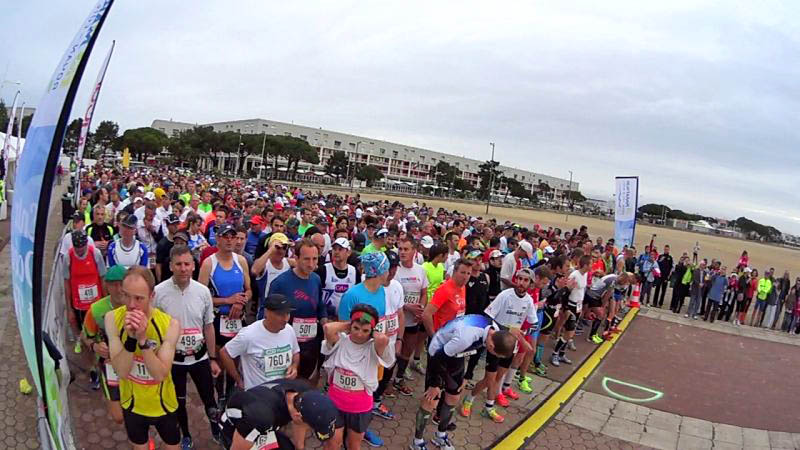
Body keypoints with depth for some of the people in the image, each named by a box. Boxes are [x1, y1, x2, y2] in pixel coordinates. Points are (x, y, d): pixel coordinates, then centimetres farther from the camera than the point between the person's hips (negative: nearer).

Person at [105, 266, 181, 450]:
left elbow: (160, 374, -27)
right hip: (132, 403, 1)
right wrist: (131, 338, -38)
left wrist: (143, 339, -38)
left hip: (163, 404, -1)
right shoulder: (113, 319, -19)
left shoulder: (169, 324, -25)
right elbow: (122, 371, -21)